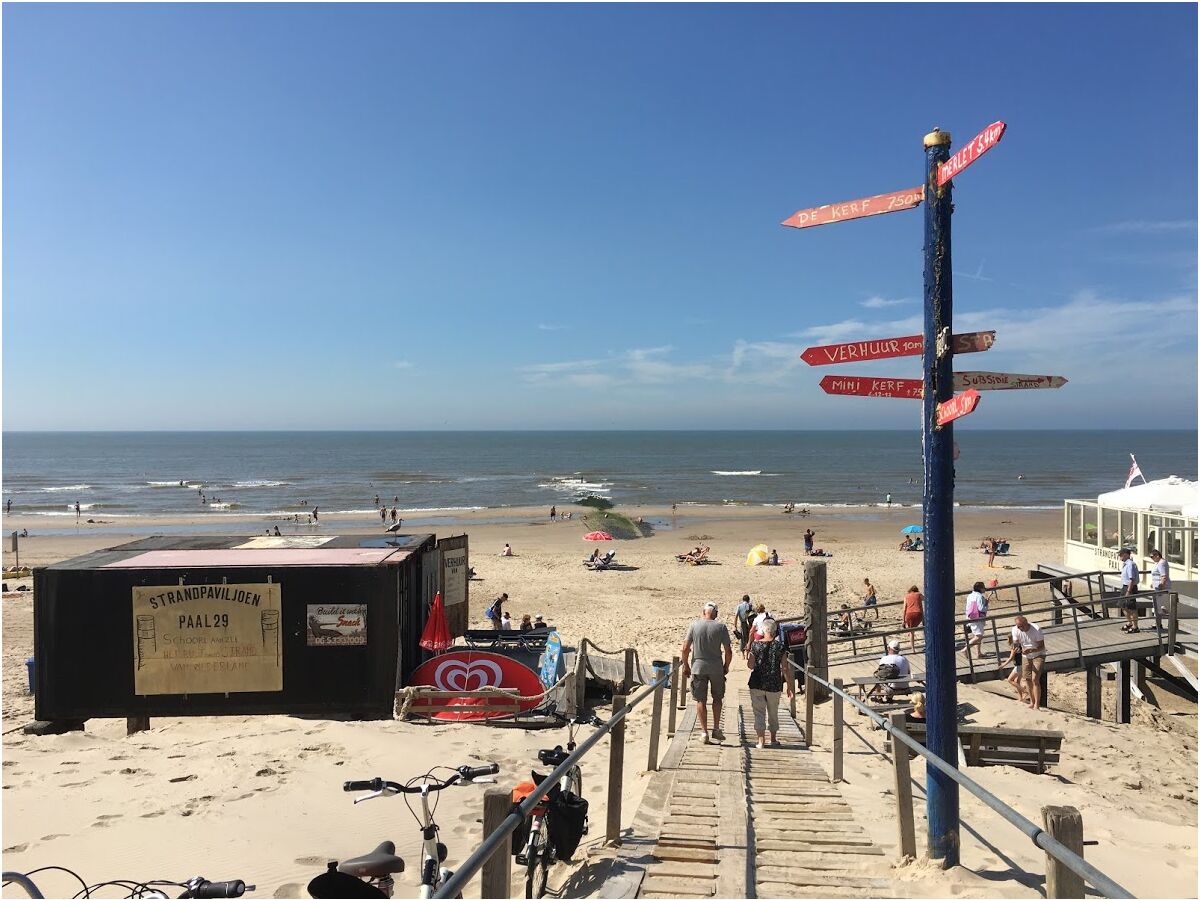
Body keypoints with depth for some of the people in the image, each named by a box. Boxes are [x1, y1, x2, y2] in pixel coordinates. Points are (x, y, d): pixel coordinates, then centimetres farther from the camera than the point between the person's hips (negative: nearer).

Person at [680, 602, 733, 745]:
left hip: (698, 667, 0)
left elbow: (685, 649, -5)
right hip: (716, 667, 0)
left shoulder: (694, 625, -3)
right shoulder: (721, 627, -4)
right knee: (717, 698, 19)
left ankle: (704, 732, 7)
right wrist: (726, 666, 11)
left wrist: (686, 666, 7)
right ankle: (716, 729, 20)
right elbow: (728, 651, -5)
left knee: (701, 700, 7)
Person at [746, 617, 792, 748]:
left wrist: (746, 656, 15)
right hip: (774, 684, 1)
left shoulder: (755, 645, -5)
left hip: (757, 683, -1)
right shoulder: (780, 646, -5)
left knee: (759, 712, 6)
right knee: (773, 712, 18)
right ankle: (773, 740, 29)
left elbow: (750, 666, -5)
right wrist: (790, 686, 2)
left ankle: (761, 741, 1)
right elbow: (784, 668, -5)